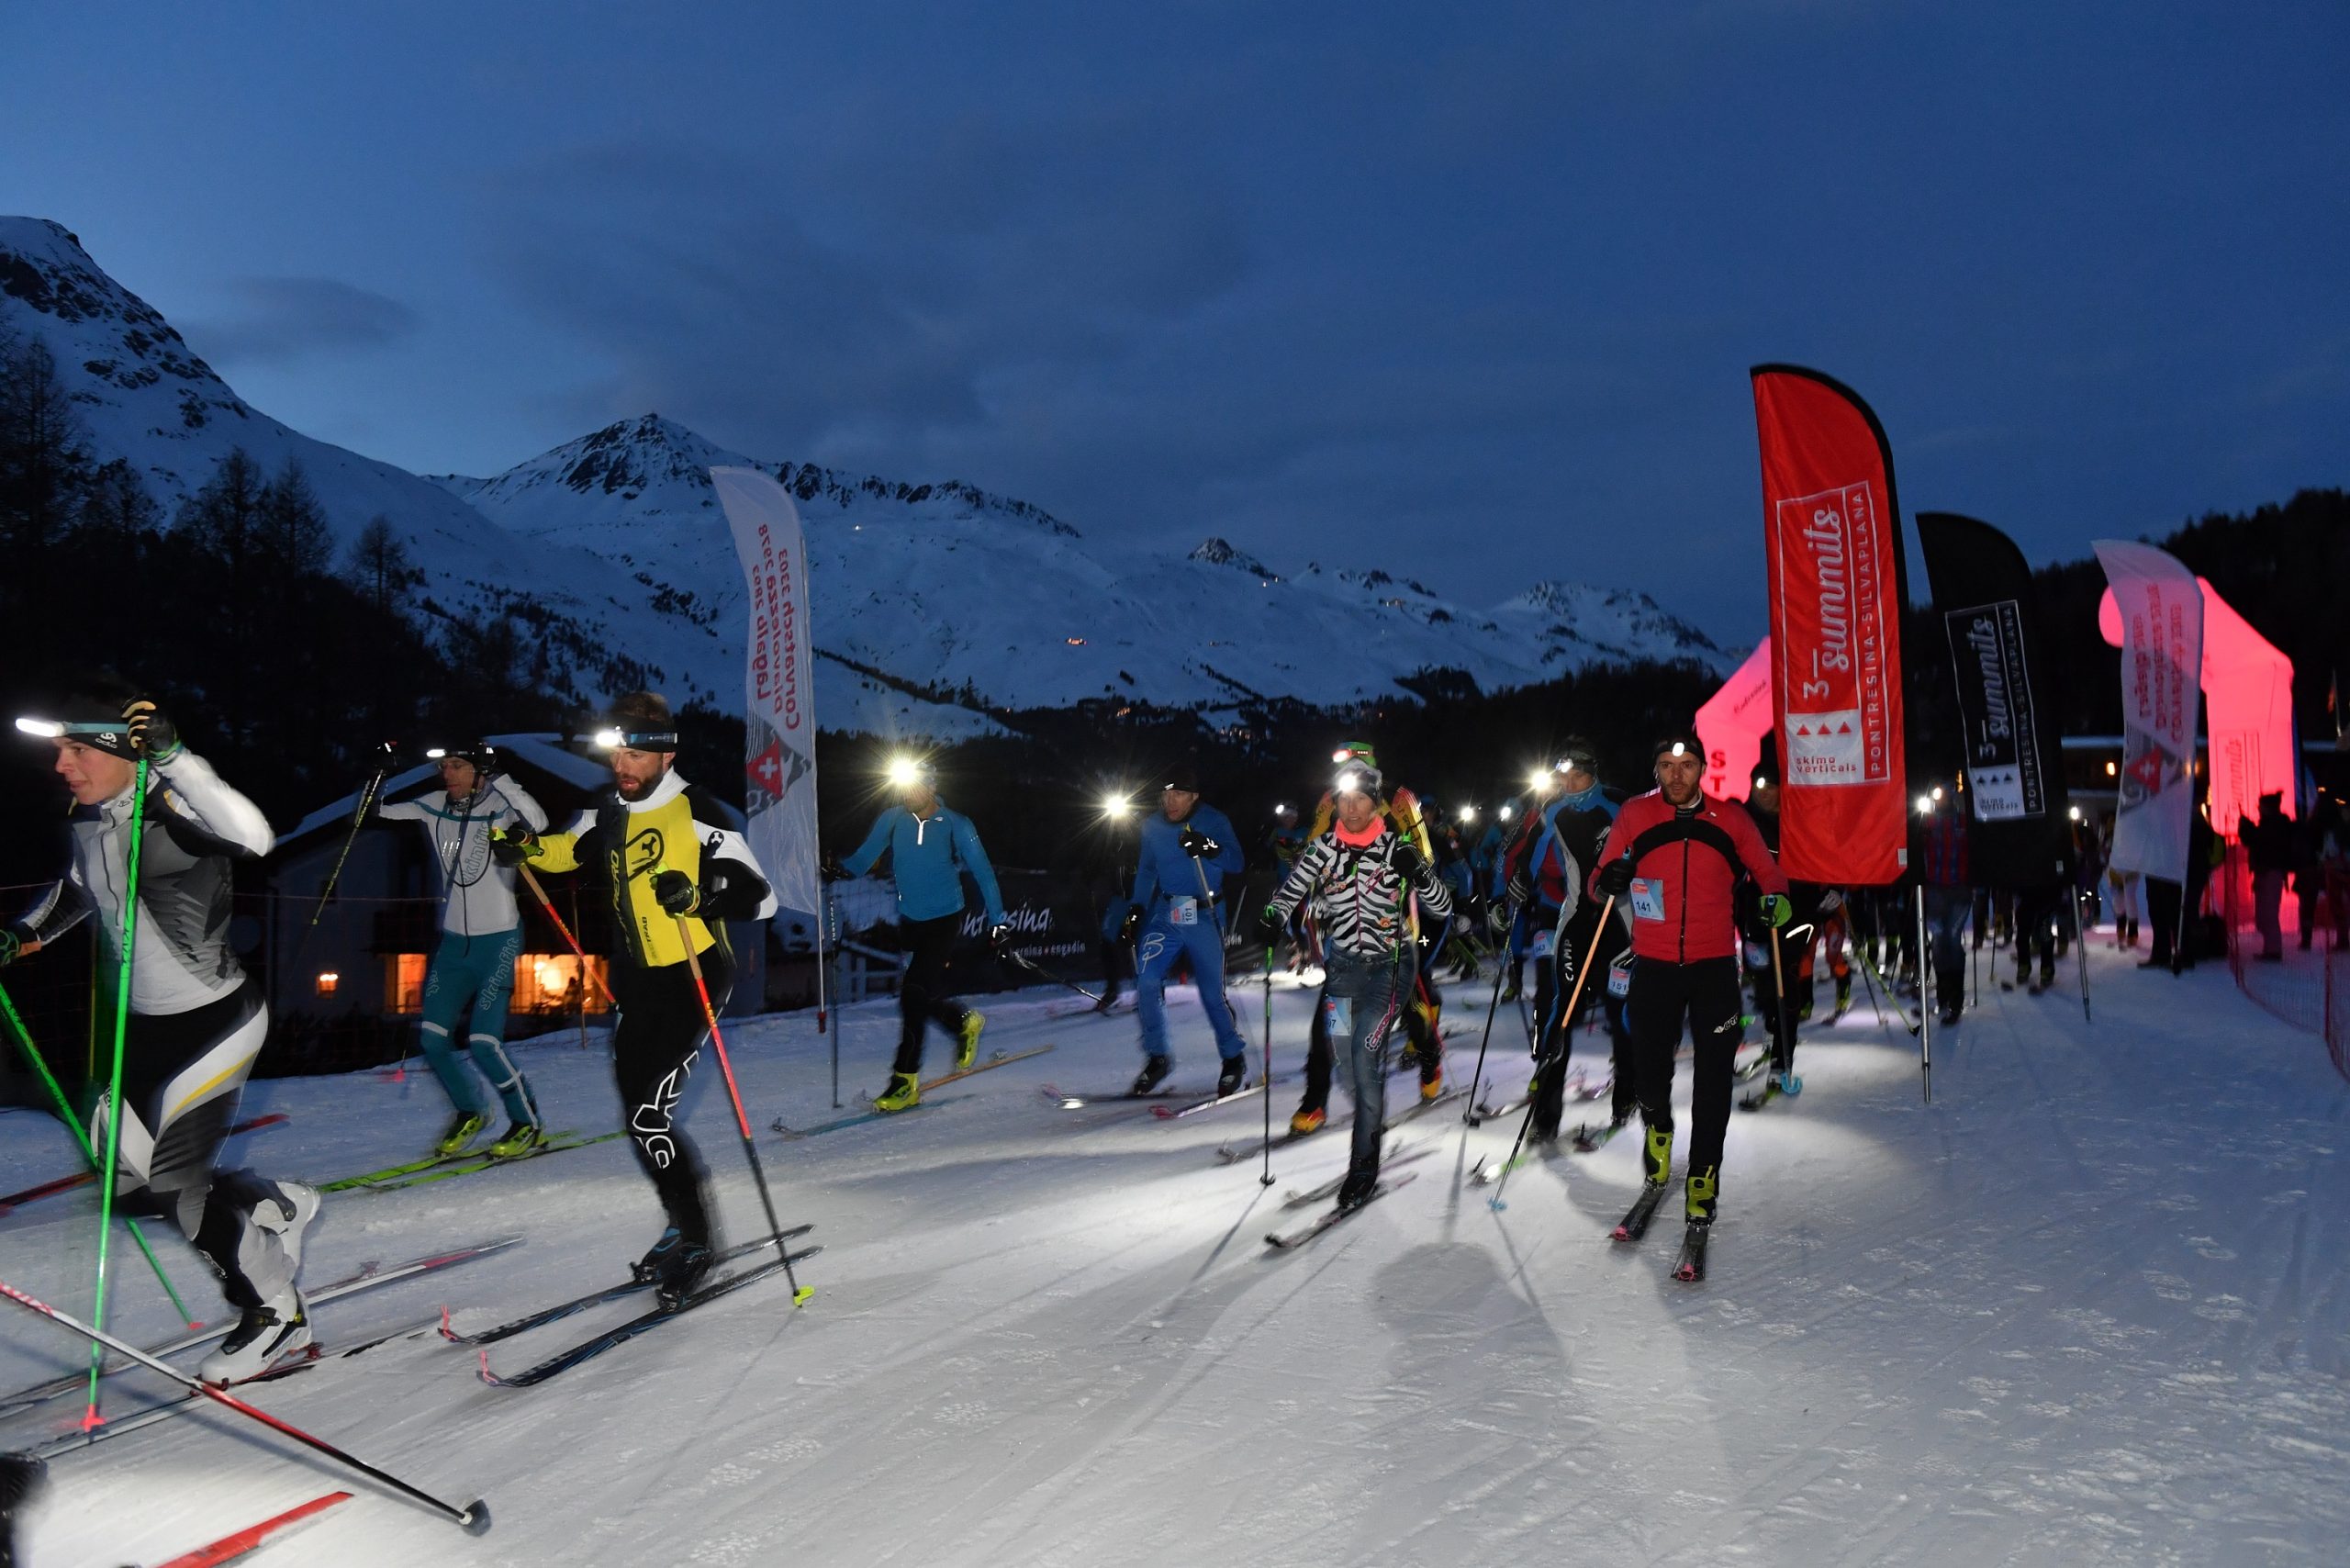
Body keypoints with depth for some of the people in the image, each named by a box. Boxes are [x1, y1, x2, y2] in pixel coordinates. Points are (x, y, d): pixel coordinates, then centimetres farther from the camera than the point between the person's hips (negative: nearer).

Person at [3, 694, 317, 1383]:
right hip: (145, 1026, 8)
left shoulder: (170, 811, -21)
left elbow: (253, 837, -44)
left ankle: (277, 1312, 11)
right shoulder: (87, 821, 3)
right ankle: (277, 1206, 31)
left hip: (217, 1018, -8)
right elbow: (75, 888, 26)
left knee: (170, 1178, -7)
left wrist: (172, 756, -43)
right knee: (128, 1185, 9)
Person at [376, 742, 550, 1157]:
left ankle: (528, 1125, 6)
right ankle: (469, 1114, 29)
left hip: (498, 941, -6)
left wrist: (498, 778, -32)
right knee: (431, 1038, 6)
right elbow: (384, 812, 12)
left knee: (483, 1042, -12)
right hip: (453, 941, 6)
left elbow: (538, 822, -31)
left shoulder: (500, 806, -12)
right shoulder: (436, 806, 5)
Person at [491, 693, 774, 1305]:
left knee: (646, 1113, -12)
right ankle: (687, 1223, 33)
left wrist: (702, 893, -38)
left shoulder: (696, 813, -18)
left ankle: (695, 1240, 6)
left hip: (694, 978, -8)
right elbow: (568, 849, 25)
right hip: (636, 980, 8)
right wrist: (523, 844, 4)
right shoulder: (611, 812, 4)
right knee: (637, 1109, 14)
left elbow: (760, 896, -21)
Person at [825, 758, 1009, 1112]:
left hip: (944, 919, -4)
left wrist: (998, 922, -8)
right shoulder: (892, 820, -3)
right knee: (928, 994, 8)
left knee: (915, 992, -15)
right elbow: (865, 857, -4)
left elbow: (982, 872, -6)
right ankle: (966, 1023, 38)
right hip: (910, 920, 4)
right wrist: (842, 868, -26)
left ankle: (905, 1079, -3)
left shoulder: (956, 826, -11)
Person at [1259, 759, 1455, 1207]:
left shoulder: (1398, 848, -9)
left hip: (1389, 964, -3)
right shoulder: (1324, 847, -2)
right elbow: (1292, 888, -8)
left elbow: (1442, 908, -8)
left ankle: (1364, 1164, -3)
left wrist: (1418, 874, -28)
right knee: (1345, 1053, 5)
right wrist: (1274, 917, -30)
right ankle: (1372, 1119, 36)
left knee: (1366, 1053, -13)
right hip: (1343, 963, 3)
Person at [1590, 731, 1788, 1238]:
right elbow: (1601, 881, 6)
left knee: (1713, 1078, -1)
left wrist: (1774, 897, -9)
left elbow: (1765, 869, 13)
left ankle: (1703, 1180, 10)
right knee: (1651, 1065, 5)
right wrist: (1610, 880, -18)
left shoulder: (1730, 818, 3)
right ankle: (1658, 1131, 37)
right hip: (1654, 965, 0)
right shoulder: (1635, 815, 2)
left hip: (1714, 966, 0)